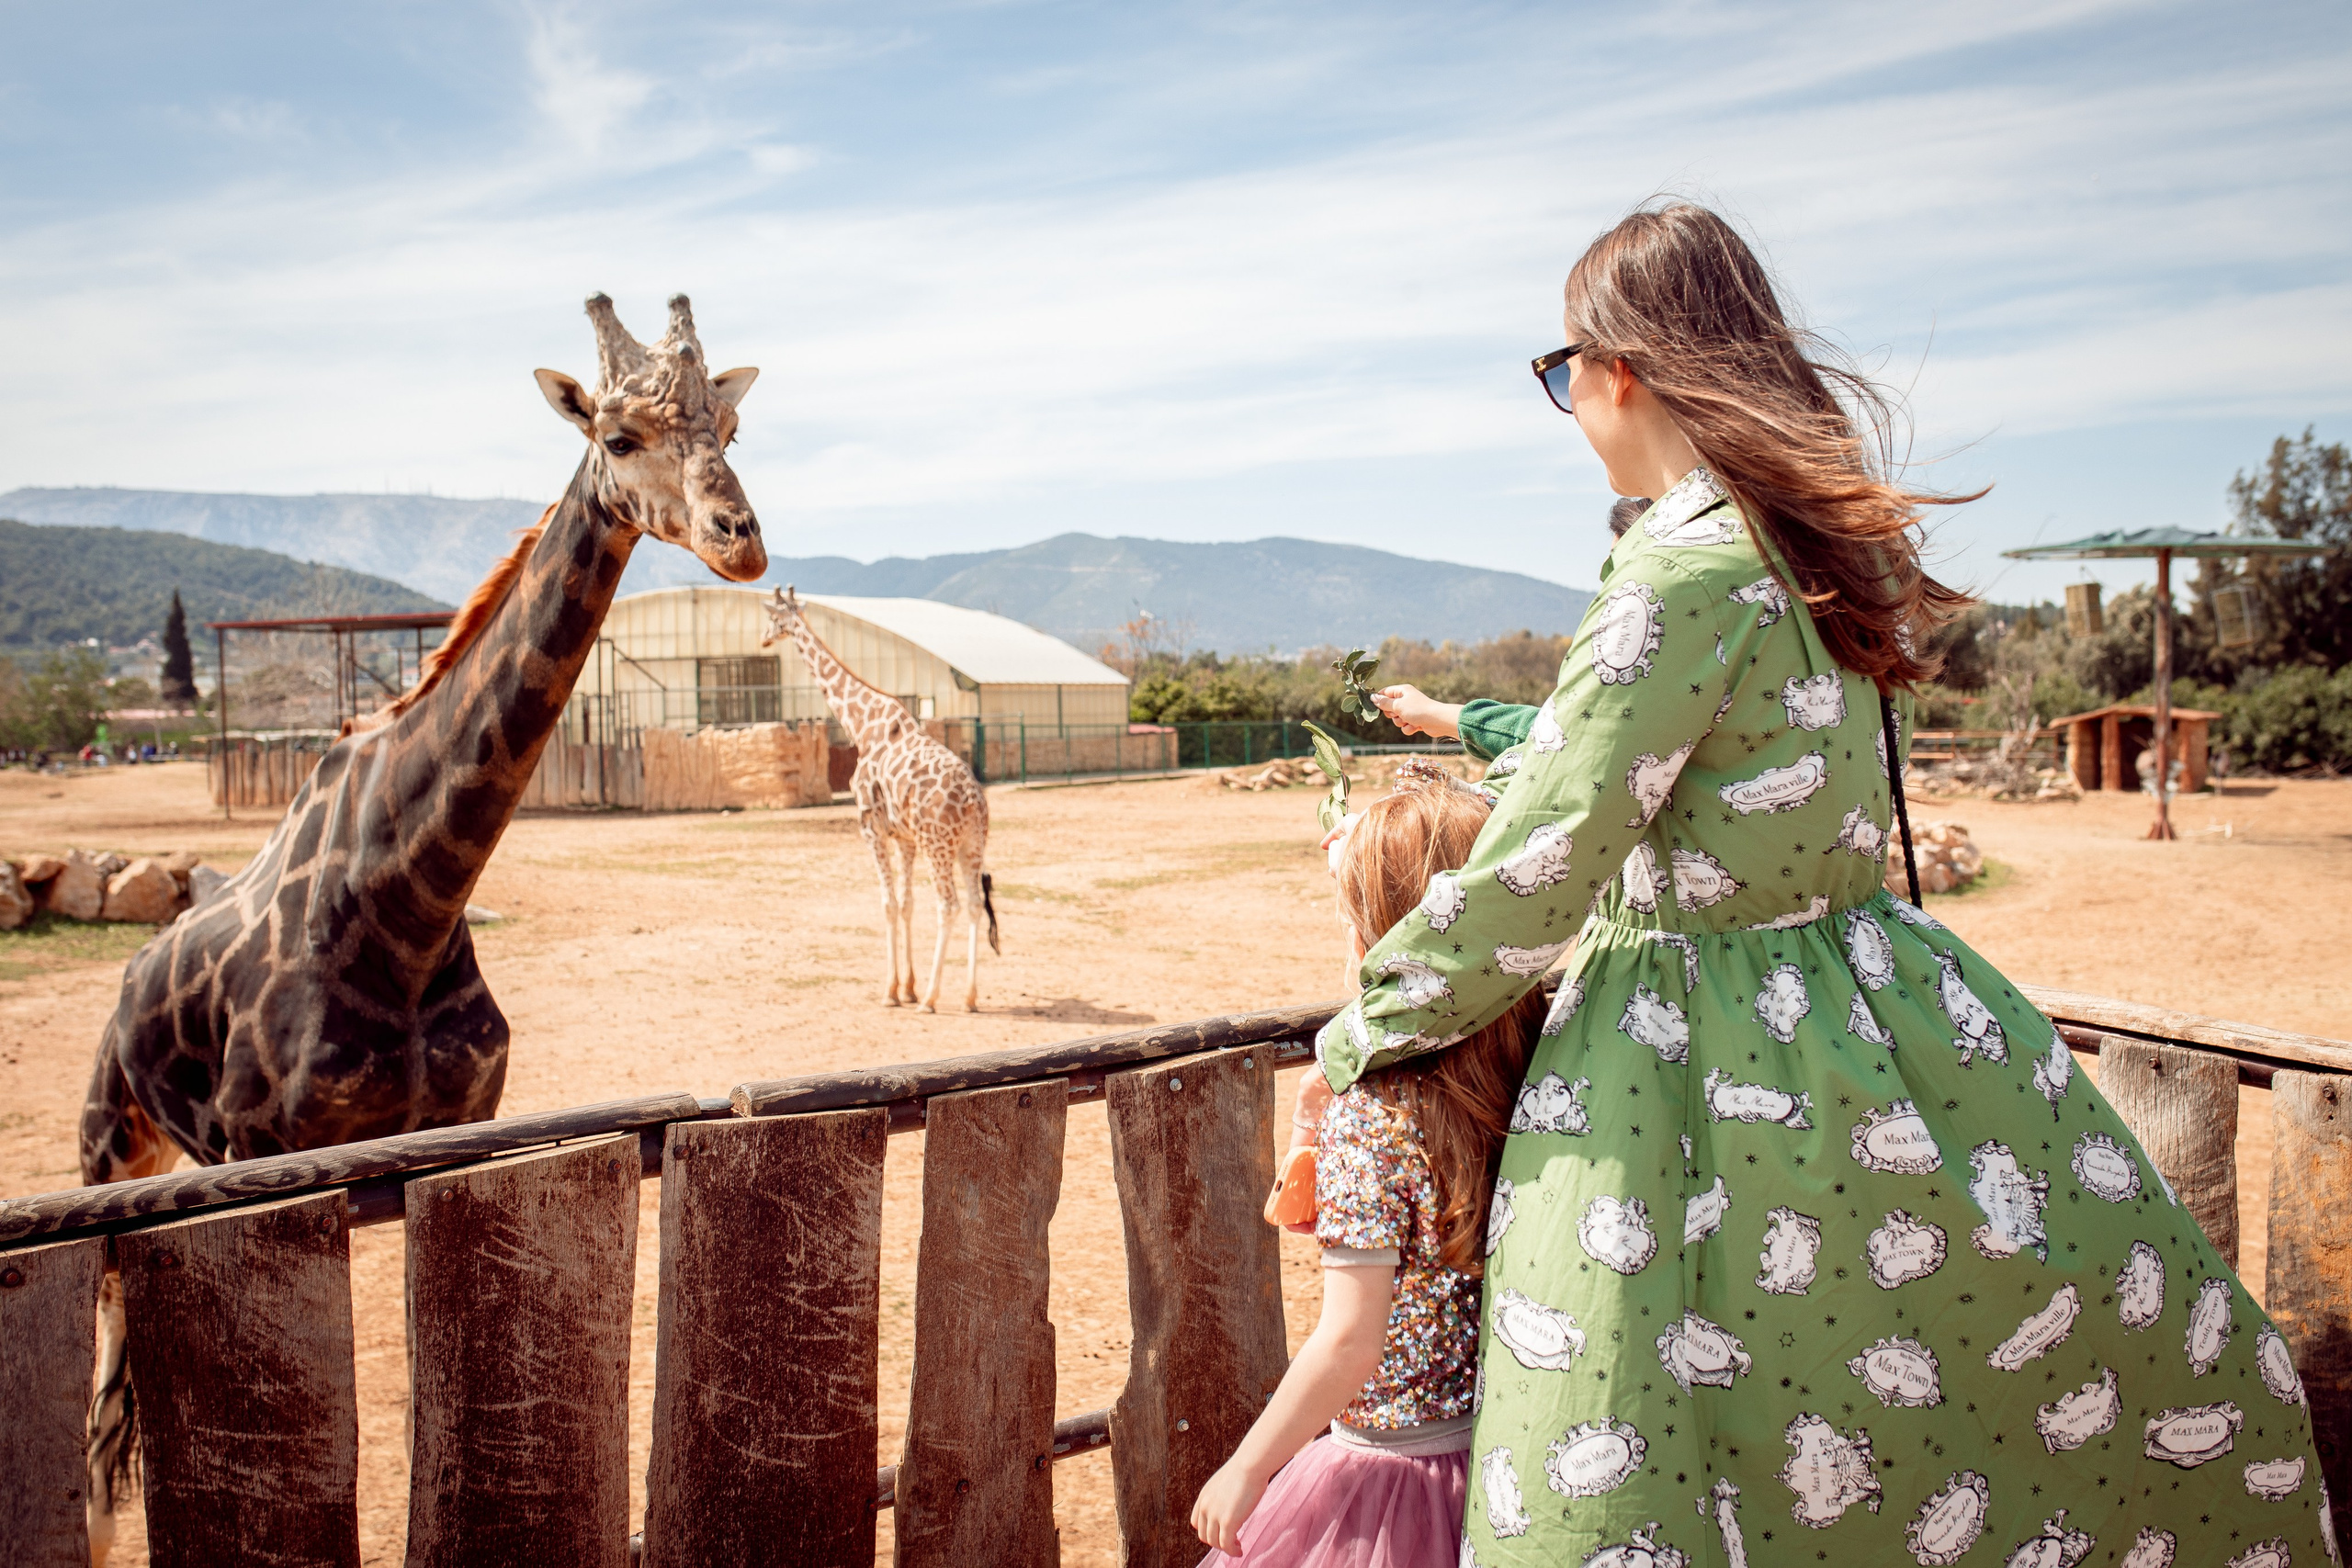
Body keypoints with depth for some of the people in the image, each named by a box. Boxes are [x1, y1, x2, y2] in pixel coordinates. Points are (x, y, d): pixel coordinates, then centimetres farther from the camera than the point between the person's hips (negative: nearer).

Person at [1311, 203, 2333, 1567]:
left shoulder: (1687, 567, -21)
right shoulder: (1811, 531, 5)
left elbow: (1536, 874, -20)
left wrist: (1365, 1033, -7)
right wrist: (1481, 730, 30)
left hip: (1696, 1065, -8)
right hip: (1861, 993, 9)